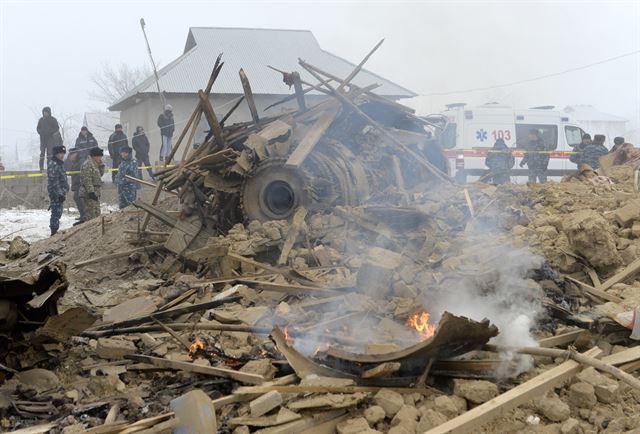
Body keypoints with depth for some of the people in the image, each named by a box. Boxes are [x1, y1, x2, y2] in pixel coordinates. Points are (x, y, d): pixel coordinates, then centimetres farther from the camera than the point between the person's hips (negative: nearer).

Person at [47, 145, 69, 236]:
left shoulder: (60, 164, 17)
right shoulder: (52, 164, -13)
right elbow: (53, 181, -18)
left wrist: (64, 192, 23)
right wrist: (60, 194, -20)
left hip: (60, 193, 10)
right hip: (56, 194, -10)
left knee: (58, 213, 13)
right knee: (56, 212, -8)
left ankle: (55, 231, 19)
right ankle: (54, 232, -6)